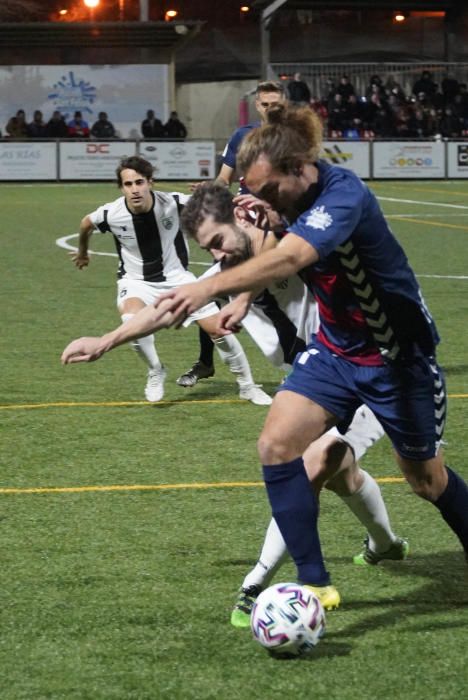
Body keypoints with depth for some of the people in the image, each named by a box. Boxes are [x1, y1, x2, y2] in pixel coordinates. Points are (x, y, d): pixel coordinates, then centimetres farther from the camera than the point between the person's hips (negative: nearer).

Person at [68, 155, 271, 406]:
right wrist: (82, 252, 25)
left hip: (176, 277, 1)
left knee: (218, 327, -7)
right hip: (136, 281, -1)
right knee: (132, 321, -33)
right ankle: (155, 373, -4)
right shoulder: (111, 214, -19)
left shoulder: (173, 204, -21)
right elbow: (86, 223, 6)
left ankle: (247, 386, 16)